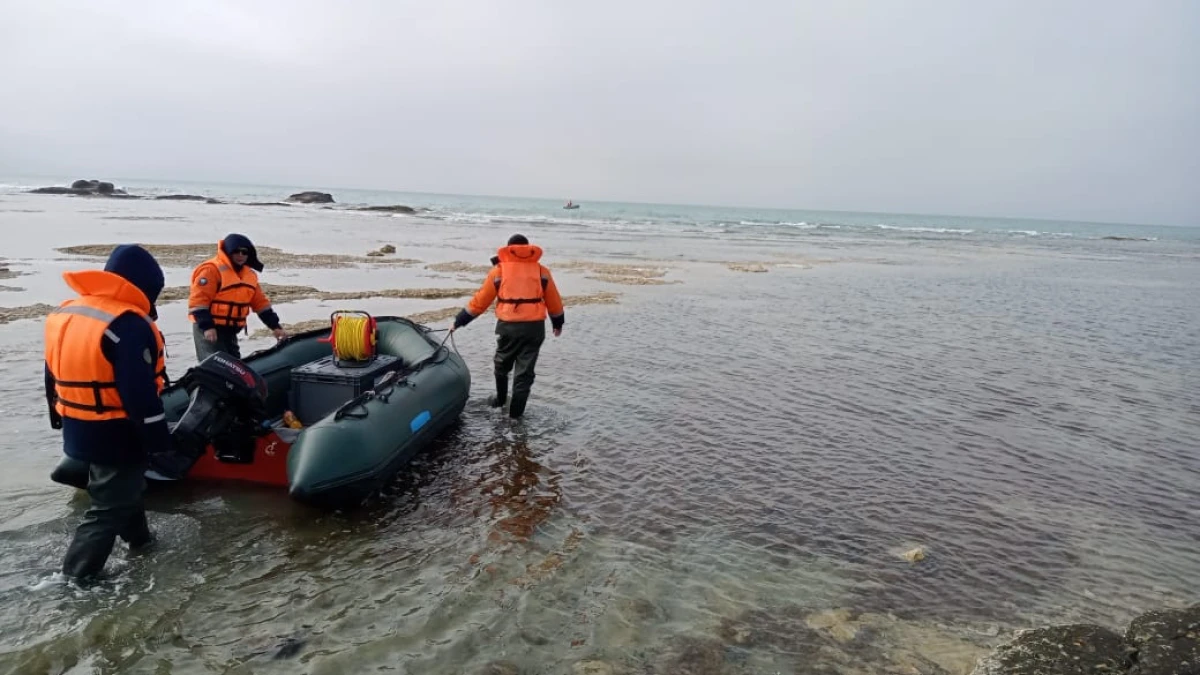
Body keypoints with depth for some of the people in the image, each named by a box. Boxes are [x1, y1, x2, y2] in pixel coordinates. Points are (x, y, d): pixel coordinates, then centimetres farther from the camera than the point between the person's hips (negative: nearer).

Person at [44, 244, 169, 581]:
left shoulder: (64, 314, 4)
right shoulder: (128, 325, -25)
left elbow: (53, 376, 14)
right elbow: (139, 392, -26)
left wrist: (58, 417, 26)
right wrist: (158, 438, -17)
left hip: (78, 429, 9)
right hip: (116, 433, -9)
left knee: (122, 485, 27)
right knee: (111, 503, 6)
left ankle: (137, 535, 44)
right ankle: (78, 573, 13)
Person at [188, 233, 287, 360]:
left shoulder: (249, 274, 13)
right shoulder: (211, 270, -12)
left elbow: (261, 302, 14)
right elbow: (198, 300, -17)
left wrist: (275, 326, 7)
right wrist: (206, 326, -24)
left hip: (230, 330, 8)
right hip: (210, 330, -8)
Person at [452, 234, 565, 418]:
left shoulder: (499, 270, 4)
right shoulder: (541, 271, 8)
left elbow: (480, 300, 5)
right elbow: (554, 301, 13)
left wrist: (460, 320, 15)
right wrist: (558, 322, 30)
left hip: (508, 326, 0)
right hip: (535, 326, 0)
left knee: (502, 364, 24)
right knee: (525, 370, 8)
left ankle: (500, 399, 40)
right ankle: (516, 410, 11)